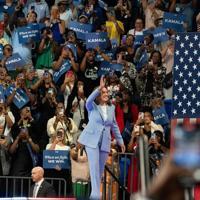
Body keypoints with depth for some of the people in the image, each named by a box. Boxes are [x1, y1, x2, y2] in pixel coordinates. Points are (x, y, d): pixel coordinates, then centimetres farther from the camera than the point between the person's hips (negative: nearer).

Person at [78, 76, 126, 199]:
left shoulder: (111, 108, 12)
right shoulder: (93, 107, 0)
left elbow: (114, 126, 19)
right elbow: (89, 100, -25)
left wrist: (120, 141, 19)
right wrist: (99, 88, -34)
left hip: (105, 142, 4)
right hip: (92, 140, -4)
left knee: (101, 168, 6)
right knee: (94, 166, -15)